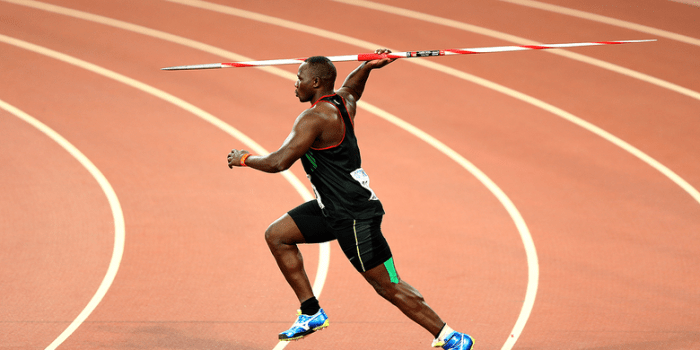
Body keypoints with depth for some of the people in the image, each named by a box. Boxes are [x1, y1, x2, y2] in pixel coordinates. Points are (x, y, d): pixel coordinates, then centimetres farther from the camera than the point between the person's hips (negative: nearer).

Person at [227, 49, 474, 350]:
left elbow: (280, 162, -26)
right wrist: (368, 66, 21)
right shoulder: (343, 101, 7)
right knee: (277, 236, 10)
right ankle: (312, 313, 14)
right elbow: (351, 85, 35)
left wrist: (245, 159, -9)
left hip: (355, 216, -10)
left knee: (388, 286, -5)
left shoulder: (314, 118, -21)